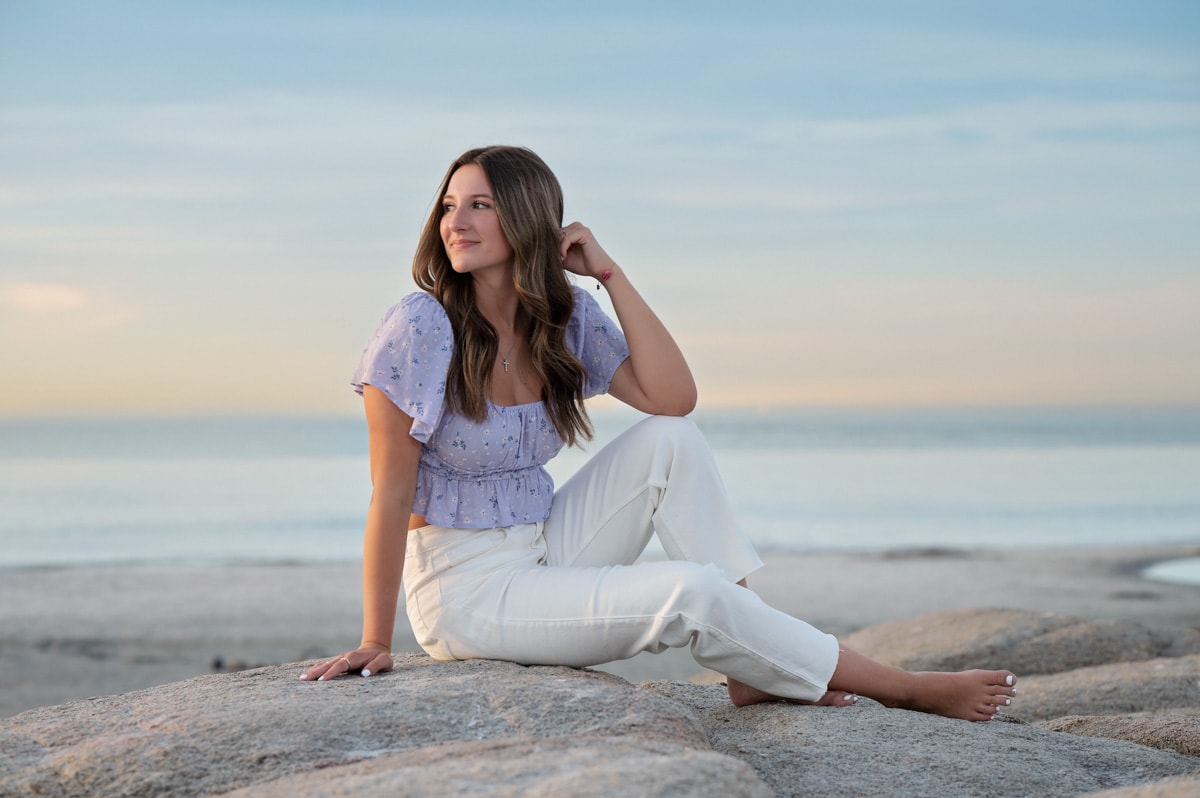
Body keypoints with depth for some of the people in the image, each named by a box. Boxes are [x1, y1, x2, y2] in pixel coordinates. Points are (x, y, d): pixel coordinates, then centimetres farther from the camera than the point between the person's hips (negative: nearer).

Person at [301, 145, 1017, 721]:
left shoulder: (565, 316, 0)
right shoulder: (423, 328, -18)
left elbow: (674, 398, -10)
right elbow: (392, 498, -17)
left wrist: (610, 274, -13)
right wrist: (375, 644, -16)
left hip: (546, 548, 6)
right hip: (467, 590, -6)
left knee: (667, 441, -12)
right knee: (693, 593, -22)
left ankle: (757, 667, -10)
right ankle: (909, 690, -7)